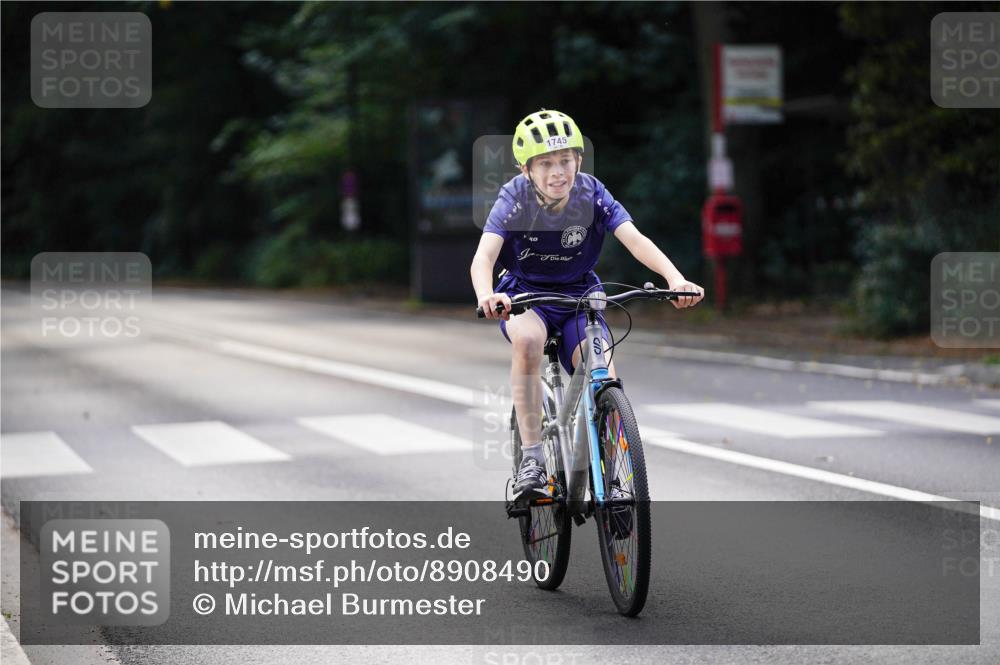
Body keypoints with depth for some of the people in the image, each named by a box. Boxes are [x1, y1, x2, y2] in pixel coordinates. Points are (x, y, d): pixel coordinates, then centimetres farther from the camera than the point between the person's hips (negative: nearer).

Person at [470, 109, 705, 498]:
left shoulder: (592, 195, -16)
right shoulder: (515, 198, -20)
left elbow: (635, 239, -29)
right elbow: (483, 256, -33)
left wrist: (675, 279, -47)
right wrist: (486, 296, -56)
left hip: (579, 296, 2)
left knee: (603, 374, -21)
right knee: (527, 339, -35)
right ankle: (531, 458, -28)